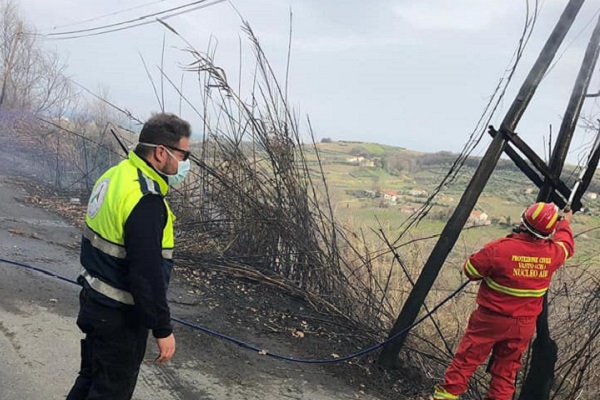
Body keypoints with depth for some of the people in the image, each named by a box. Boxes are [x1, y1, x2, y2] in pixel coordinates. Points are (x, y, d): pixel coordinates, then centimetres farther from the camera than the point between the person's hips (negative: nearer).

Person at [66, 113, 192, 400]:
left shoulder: (114, 176, 2)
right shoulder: (145, 200, -28)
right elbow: (148, 274, -28)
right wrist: (163, 329, -19)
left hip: (95, 301, 9)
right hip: (119, 316, -9)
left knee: (91, 377, 25)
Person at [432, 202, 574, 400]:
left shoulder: (499, 248, -23)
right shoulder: (553, 253, -9)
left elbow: (470, 270, -10)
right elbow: (566, 246, 16)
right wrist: (565, 223, 35)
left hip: (490, 319, -3)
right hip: (523, 325, 3)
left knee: (466, 359, 9)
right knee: (506, 369, 16)